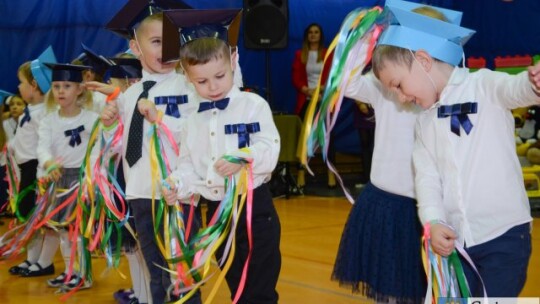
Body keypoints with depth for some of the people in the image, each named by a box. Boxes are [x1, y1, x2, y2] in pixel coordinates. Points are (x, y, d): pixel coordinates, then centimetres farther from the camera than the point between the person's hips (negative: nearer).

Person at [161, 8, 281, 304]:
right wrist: (177, 184, -11)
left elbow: (269, 150, -15)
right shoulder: (193, 118, 8)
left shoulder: (253, 105, -7)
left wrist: (243, 159, -33)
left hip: (254, 206, -5)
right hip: (216, 210, 5)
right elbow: (188, 163, 8)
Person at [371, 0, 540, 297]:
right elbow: (427, 177, 5)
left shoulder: (484, 85, -5)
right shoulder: (425, 120, 14)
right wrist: (433, 223, -12)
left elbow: (515, 89, -27)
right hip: (455, 239, 6)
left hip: (503, 234, -6)